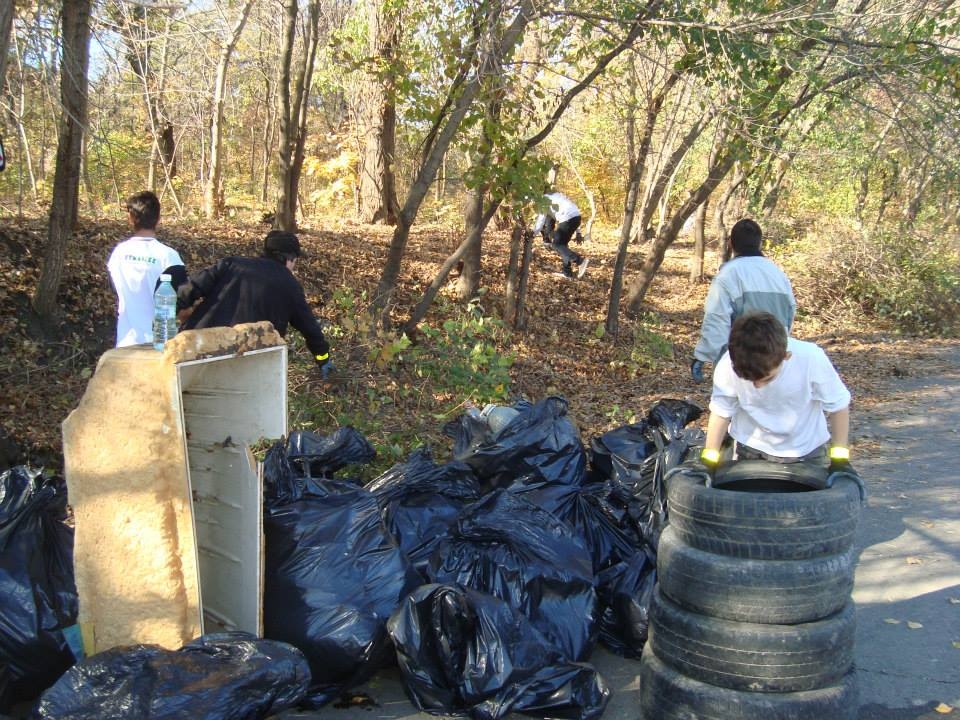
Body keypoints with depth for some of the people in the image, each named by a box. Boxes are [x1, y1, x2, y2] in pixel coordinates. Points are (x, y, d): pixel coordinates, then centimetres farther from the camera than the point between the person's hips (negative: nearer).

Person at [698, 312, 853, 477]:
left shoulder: (811, 359, -30)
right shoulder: (728, 366, -27)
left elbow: (838, 405, -13)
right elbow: (721, 411, -9)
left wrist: (840, 458, -11)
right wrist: (709, 460, -4)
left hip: (806, 450, 0)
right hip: (751, 449, 1)